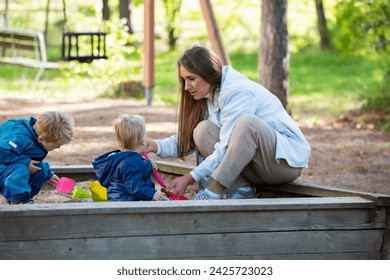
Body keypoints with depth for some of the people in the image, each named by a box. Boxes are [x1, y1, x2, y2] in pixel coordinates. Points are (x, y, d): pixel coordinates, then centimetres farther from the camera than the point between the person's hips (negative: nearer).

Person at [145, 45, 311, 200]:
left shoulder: (238, 92, -20)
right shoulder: (209, 96, 6)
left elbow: (227, 148, -25)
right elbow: (187, 140, 4)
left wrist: (190, 178, -28)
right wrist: (157, 146, -14)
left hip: (288, 159, -8)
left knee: (247, 122, -35)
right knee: (203, 130, -10)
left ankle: (212, 193, -31)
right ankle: (240, 192, -19)